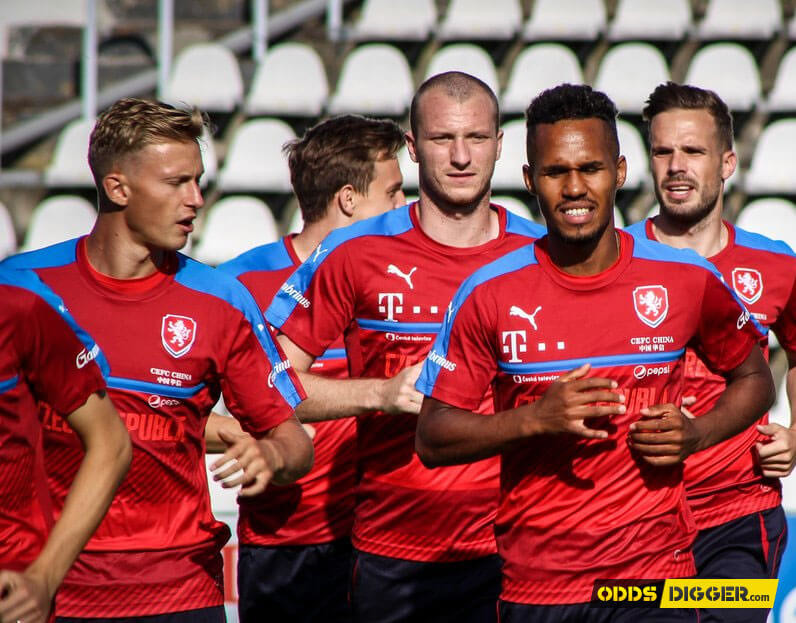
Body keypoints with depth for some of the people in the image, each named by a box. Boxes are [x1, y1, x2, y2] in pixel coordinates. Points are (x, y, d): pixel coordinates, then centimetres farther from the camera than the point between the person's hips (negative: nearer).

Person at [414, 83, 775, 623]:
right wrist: (536, 418, -16)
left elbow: (755, 380, 16)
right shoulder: (490, 294, -2)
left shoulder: (687, 279, 1)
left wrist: (695, 435, -3)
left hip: (656, 577, 0)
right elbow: (432, 439, -1)